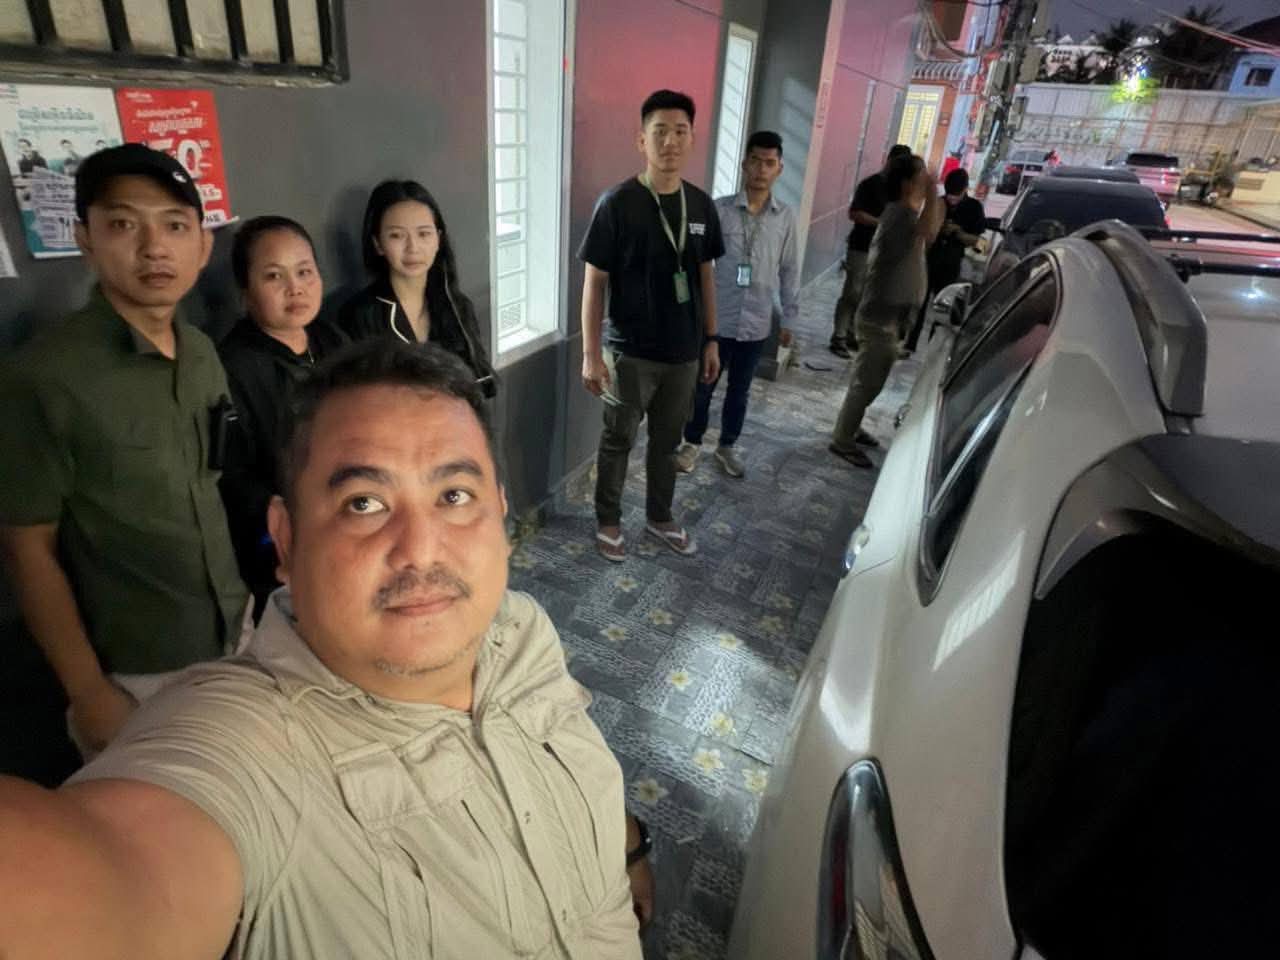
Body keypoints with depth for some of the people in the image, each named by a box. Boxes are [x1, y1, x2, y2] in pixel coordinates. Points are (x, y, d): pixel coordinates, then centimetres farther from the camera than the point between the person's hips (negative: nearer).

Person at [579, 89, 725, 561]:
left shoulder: (701, 205, 2)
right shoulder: (617, 203, -12)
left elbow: (705, 275, 11)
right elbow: (594, 281, -10)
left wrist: (711, 340, 10)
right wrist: (591, 354, -13)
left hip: (684, 352, 5)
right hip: (630, 353, -4)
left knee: (667, 441, 18)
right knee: (617, 441, 10)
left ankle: (659, 517, 37)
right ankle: (608, 521, 30)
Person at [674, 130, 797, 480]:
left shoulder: (786, 217, 1)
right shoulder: (719, 209, -8)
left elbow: (789, 271, 7)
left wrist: (789, 319, 8)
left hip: (756, 324, 3)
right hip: (717, 319, -2)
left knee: (740, 390, 16)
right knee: (702, 387, 11)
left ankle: (727, 446, 35)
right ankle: (692, 442, 31)